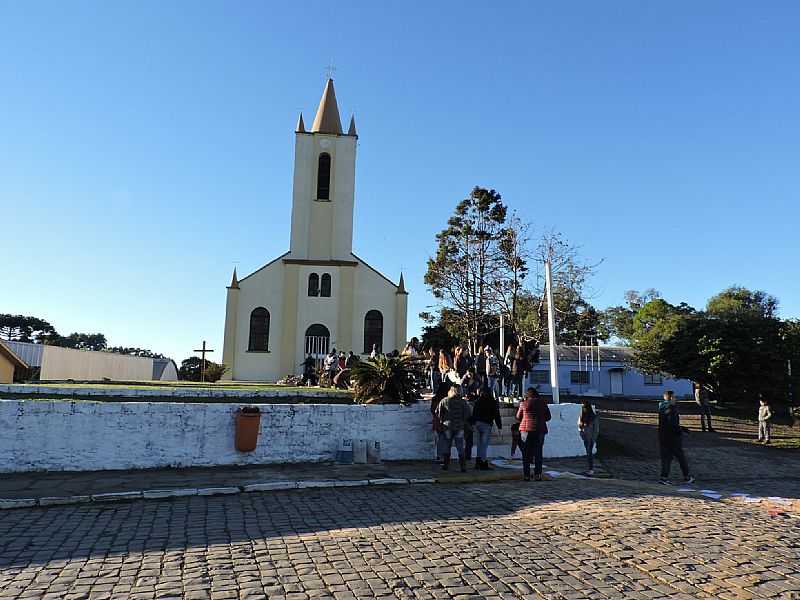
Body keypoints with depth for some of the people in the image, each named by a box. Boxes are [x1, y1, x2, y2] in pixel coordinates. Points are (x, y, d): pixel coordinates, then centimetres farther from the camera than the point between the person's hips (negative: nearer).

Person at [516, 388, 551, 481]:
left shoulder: (524, 403, -1)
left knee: (526, 453, 5)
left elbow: (518, 417, 8)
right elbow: (548, 417, 10)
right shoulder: (542, 402, 4)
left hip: (526, 429, -1)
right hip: (540, 430, 1)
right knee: (538, 453, 8)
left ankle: (526, 475, 3)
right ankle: (537, 474, 2)